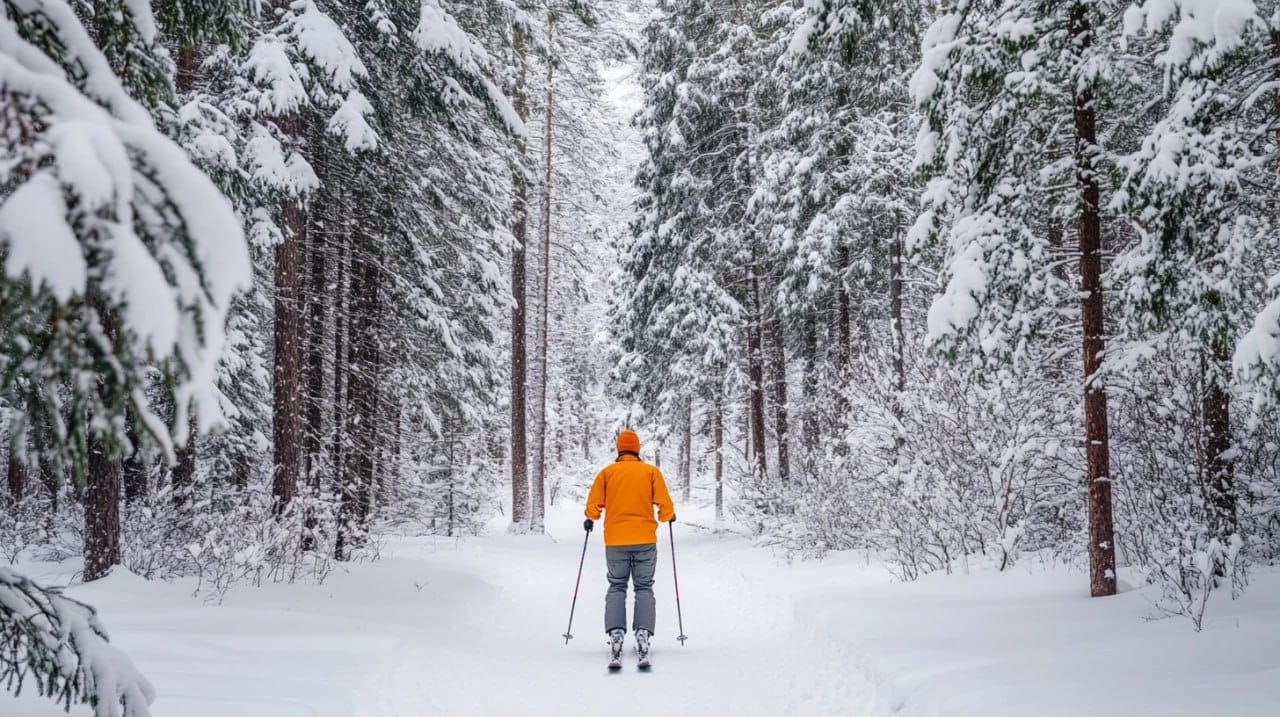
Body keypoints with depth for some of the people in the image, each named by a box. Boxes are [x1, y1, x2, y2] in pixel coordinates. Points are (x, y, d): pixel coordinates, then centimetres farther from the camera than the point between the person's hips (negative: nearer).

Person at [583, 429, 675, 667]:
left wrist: (590, 520, 21)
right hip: (645, 541, 0)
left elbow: (593, 506, 0)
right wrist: (668, 517, 19)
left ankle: (615, 633, -9)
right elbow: (665, 506, -3)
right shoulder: (651, 471, 3)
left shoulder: (607, 472, 4)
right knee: (644, 588, 9)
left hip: (615, 542, 0)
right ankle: (643, 634, -11)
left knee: (617, 587, 11)